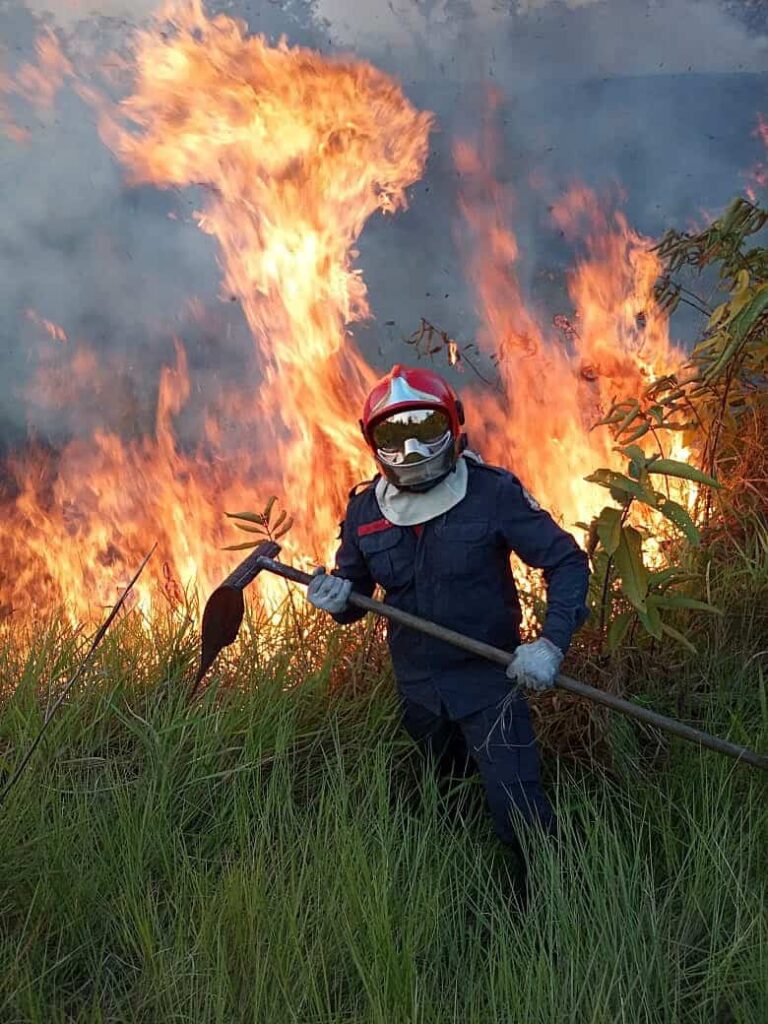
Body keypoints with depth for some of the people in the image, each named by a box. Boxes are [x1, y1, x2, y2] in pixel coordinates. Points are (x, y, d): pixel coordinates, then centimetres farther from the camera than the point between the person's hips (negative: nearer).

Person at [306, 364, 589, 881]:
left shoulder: (493, 493, -17)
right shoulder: (365, 510, -5)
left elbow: (567, 562, -13)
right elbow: (354, 591, 8)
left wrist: (552, 644, -25)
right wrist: (337, 598, -17)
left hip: (489, 678, -4)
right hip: (418, 689, 5)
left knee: (521, 813, -10)